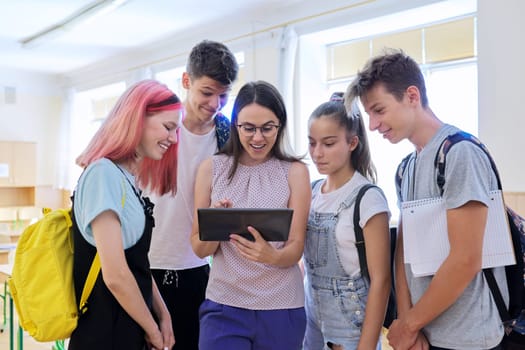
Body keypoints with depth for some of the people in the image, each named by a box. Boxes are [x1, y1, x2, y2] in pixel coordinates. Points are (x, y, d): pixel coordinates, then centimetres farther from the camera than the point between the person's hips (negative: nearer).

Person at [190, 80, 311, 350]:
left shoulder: (295, 171, -4)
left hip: (281, 308, 0)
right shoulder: (212, 168, -1)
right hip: (223, 306, 0)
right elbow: (199, 249, 1)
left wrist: (271, 255, -27)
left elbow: (295, 250, -5)